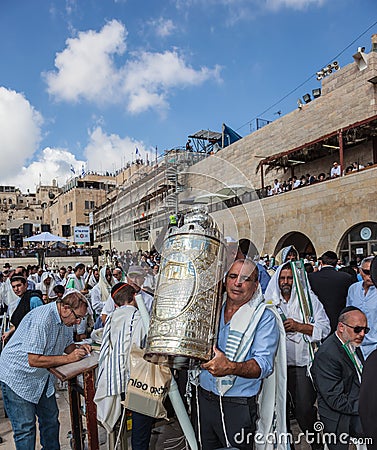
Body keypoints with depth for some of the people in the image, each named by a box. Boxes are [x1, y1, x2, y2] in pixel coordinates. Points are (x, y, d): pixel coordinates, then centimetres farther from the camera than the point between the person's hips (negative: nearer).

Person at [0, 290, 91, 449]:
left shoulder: (66, 319, -3)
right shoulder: (42, 320, -31)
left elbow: (67, 345, 10)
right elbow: (34, 360, -31)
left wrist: (79, 349, -11)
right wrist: (68, 358, -27)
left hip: (42, 377, 8)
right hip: (18, 375, -8)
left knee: (51, 418, 14)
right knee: (25, 428, -3)